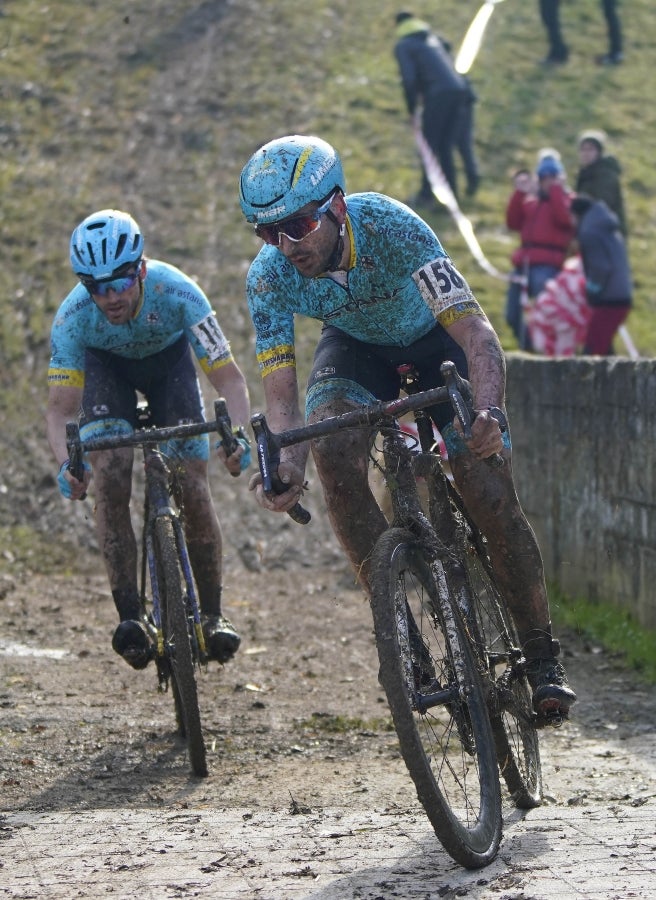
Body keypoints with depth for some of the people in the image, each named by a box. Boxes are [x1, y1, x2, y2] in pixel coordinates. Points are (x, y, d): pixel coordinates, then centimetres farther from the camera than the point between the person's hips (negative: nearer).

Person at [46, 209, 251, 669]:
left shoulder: (176, 292, -38)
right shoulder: (73, 316, -35)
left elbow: (229, 376, -34)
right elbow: (60, 409, -31)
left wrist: (239, 435, -53)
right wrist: (66, 464, -51)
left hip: (168, 359, 0)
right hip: (106, 365, 0)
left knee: (193, 488, -11)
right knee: (110, 479, -22)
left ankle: (214, 613, 5)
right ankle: (129, 614, -17)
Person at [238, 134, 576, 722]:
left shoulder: (390, 226, -38)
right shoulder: (269, 276, -28)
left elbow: (475, 331, -43)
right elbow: (280, 390, -27)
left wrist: (487, 414, -61)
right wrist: (286, 463, -49)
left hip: (435, 338, -2)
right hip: (357, 344, 2)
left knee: (490, 496, -13)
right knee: (333, 448, -29)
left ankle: (542, 655, 6)